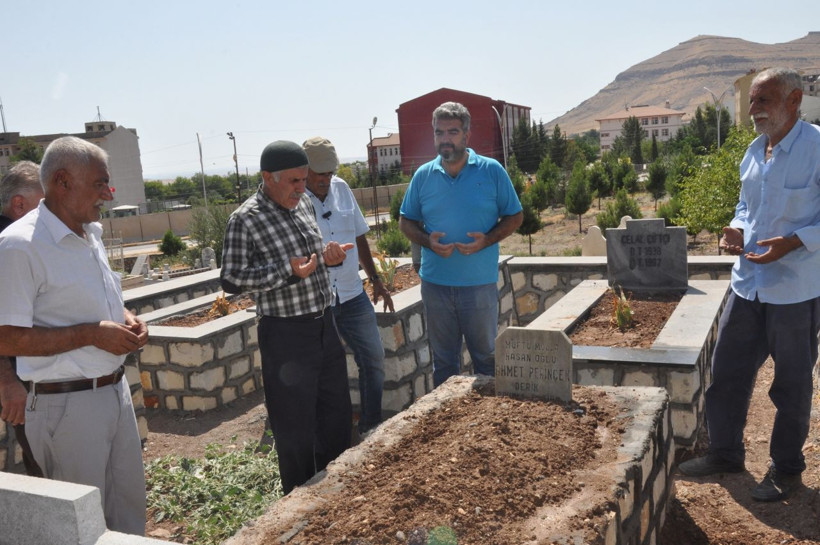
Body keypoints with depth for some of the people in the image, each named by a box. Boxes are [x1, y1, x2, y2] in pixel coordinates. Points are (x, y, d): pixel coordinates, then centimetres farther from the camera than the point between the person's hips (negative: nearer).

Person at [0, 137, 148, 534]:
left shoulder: (91, 233, 9)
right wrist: (91, 334, -22)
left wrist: (124, 319, 2)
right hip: (68, 405, -8)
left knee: (129, 505, 19)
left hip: (116, 391, 8)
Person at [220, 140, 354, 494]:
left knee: (337, 412, 19)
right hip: (286, 333, -7)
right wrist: (288, 272, -23)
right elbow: (230, 279, -15)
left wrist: (327, 256, -2)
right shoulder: (246, 219, -14)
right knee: (295, 425, 5)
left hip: (324, 324, 8)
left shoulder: (303, 204, 8)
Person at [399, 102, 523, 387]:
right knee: (443, 359, 14)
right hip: (435, 282, 2)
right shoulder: (423, 175, 3)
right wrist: (428, 242, -11)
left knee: (486, 355, 11)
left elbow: (514, 216, 3)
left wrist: (487, 240, -16)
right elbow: (406, 221, 10)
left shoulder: (492, 171, -2)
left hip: (480, 282, -2)